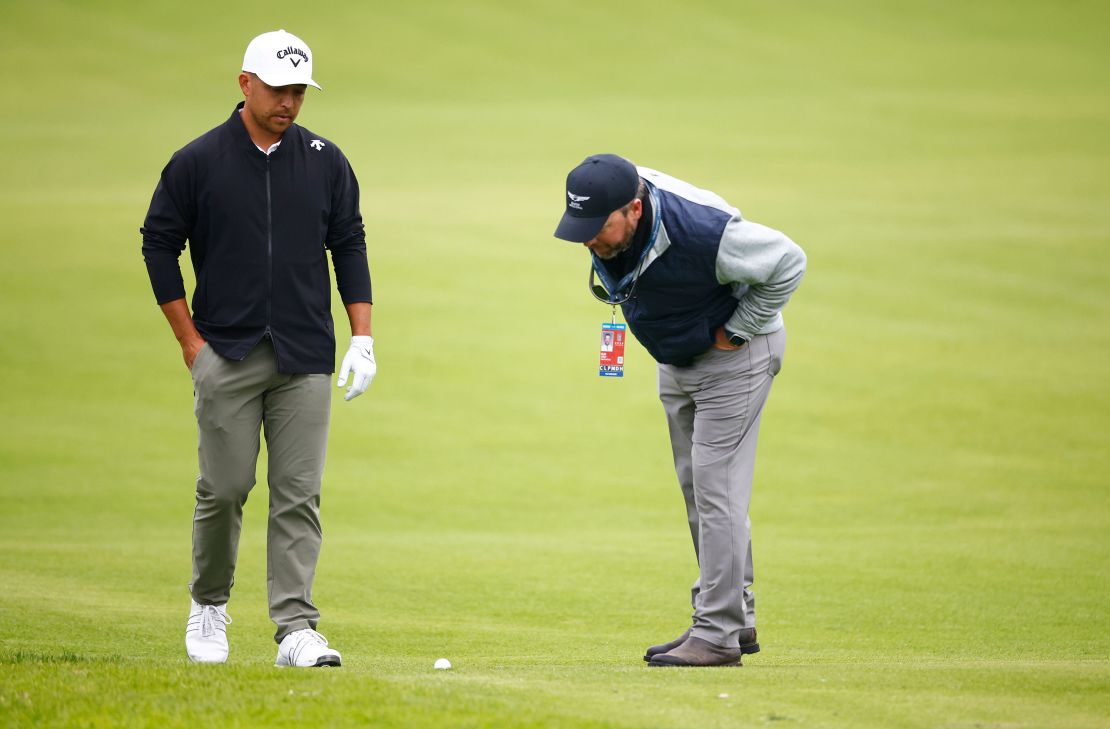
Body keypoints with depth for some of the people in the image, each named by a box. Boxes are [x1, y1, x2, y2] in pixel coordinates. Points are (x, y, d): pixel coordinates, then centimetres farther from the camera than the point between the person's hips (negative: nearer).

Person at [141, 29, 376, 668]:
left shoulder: (326, 161, 7)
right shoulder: (197, 162, 0)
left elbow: (350, 247, 11)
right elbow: (159, 244, 5)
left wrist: (363, 339, 2)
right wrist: (190, 340, 0)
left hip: (305, 359, 1)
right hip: (227, 355, -1)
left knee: (299, 494, -4)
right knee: (224, 489, 0)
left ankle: (296, 627, -6)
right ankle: (209, 606, 21)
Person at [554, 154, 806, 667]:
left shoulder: (701, 231, -37)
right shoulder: (606, 229, -16)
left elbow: (787, 263, -26)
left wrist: (736, 332, -21)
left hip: (733, 355, -8)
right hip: (675, 361, 8)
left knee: (716, 489, -13)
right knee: (698, 493, 14)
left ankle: (717, 635, -12)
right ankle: (735, 618, 24)